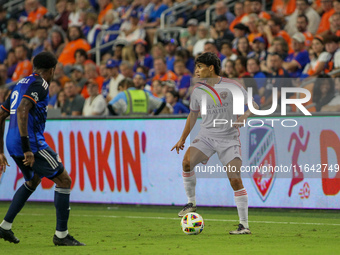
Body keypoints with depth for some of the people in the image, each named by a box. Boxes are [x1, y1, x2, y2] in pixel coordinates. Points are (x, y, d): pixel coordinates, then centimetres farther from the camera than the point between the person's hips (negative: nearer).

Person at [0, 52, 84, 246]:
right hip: (32, 143, -9)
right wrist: (27, 148, -25)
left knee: (33, 181, 30)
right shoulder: (39, 84, -7)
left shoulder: (21, 84, 21)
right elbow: (22, 111, -23)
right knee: (64, 180, -2)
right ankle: (61, 234, -2)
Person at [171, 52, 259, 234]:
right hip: (206, 136, 3)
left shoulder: (231, 86, -5)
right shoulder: (197, 90, 6)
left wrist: (243, 117, -20)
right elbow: (193, 114, 20)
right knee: (187, 161, -24)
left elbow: (253, 106, 0)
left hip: (229, 139, -3)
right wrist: (183, 138, 20)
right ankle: (191, 203, -6)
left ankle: (244, 225, -3)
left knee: (236, 180, -10)